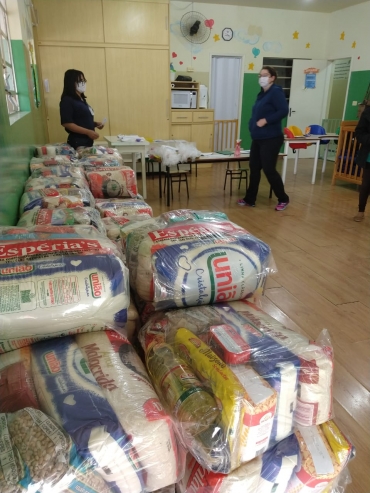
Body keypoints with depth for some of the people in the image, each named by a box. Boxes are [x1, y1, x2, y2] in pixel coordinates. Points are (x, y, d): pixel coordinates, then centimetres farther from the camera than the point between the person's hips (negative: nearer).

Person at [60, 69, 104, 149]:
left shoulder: (81, 99, 16)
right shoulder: (67, 100, -11)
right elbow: (67, 123, -20)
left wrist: (95, 124, 5)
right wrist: (88, 132, -24)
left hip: (88, 141, 9)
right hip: (78, 142, -9)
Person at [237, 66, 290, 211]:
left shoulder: (276, 92, -10)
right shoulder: (262, 93, 15)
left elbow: (283, 110, -21)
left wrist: (266, 120, -23)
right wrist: (253, 126, 6)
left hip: (271, 139, -9)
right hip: (258, 138, 9)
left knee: (269, 169, -5)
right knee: (254, 168, 10)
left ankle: (283, 199, 11)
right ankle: (250, 199, 20)